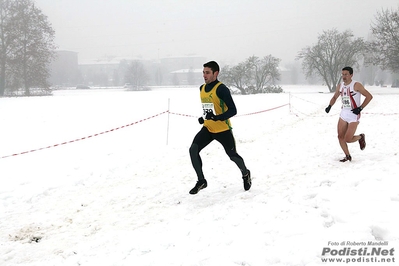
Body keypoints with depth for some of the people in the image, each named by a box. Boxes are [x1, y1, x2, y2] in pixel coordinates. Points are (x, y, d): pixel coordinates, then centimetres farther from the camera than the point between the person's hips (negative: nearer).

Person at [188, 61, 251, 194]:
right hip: (208, 128, 6)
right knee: (193, 149, -13)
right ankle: (201, 181, -1)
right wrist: (204, 118, 12)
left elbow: (233, 110, -22)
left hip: (223, 129, -6)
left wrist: (217, 117, -34)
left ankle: (246, 174, 38)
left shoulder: (221, 89, -19)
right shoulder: (202, 88, 4)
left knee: (232, 155, 8)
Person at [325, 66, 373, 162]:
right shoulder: (340, 86, 6)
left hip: (354, 115, -6)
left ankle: (361, 137, 22)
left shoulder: (356, 85, -12)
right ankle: (347, 156, 17)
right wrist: (329, 106, 3)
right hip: (343, 114, 6)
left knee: (348, 139, -10)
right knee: (340, 137, 1)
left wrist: (360, 108, -17)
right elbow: (334, 97, 21)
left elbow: (369, 96, -11)